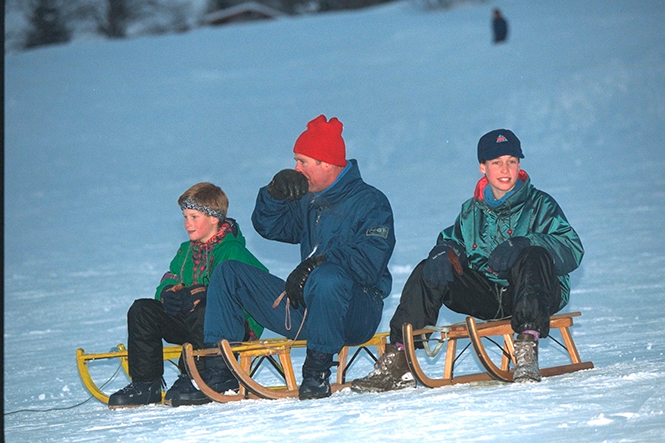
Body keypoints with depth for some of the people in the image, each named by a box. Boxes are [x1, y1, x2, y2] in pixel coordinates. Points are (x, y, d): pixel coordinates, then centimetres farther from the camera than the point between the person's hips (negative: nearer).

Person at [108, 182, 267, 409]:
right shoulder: (186, 252, 17)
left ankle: (195, 380, -29)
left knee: (202, 312, -39)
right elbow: (168, 283, 15)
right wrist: (169, 293, -14)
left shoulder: (233, 250, -9)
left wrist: (203, 295, -28)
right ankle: (145, 383, -10)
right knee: (142, 310, -7)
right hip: (190, 322, 8)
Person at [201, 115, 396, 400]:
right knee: (228, 273, 4)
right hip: (304, 310, 8)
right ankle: (218, 371, -10)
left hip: (355, 314, -8)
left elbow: (369, 261, -21)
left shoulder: (370, 203, -8)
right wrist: (275, 192, 3)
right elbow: (269, 226, 22)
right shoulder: (307, 200, 16)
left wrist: (317, 263, -31)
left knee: (327, 278, -42)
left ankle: (317, 374, -31)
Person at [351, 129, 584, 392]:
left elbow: (572, 251, -11)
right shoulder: (472, 211, 16)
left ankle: (527, 350, -43)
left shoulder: (540, 205, 1)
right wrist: (444, 252, -12)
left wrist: (523, 244, -28)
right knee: (428, 273, -11)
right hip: (487, 298, 4)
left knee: (533, 257, -34)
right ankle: (397, 363, -17)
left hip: (536, 295, -4)